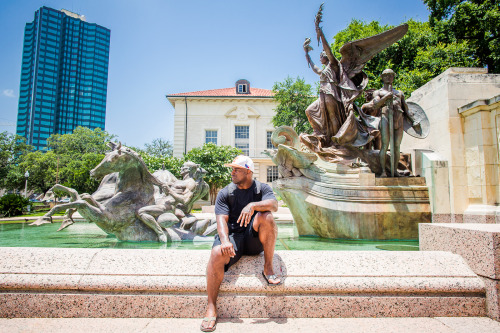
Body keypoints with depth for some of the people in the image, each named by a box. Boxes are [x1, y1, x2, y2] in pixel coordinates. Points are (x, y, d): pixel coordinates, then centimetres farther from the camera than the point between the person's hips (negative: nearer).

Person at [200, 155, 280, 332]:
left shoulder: (262, 188, 4)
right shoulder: (225, 193, 6)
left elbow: (273, 204, -17)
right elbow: (221, 219, -7)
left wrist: (252, 205, -36)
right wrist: (225, 241, -26)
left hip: (255, 239, 0)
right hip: (233, 236, 0)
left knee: (266, 216, -29)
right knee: (217, 253, -31)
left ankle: (268, 268, -18)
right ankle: (211, 307, -18)